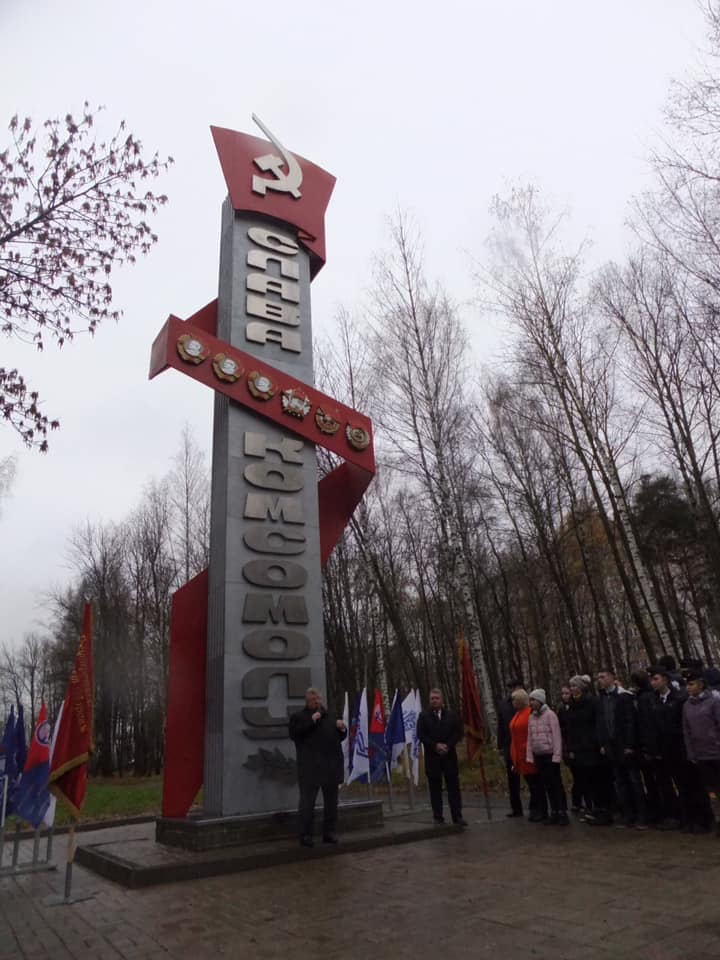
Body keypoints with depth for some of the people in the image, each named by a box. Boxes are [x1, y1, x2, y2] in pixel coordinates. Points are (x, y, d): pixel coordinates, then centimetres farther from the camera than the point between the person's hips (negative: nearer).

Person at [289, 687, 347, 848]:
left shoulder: (329, 716, 18)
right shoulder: (299, 716, 1)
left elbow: (340, 737, 24)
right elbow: (293, 734, -16)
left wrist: (342, 729, 1)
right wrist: (311, 721, -19)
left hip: (331, 767, 6)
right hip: (310, 768, -6)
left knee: (331, 801, 11)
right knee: (307, 802, -4)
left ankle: (329, 832, 22)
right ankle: (305, 835, 5)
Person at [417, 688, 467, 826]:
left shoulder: (452, 715, 5)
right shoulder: (423, 716, 1)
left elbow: (458, 732, 1)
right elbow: (421, 735, -4)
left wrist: (447, 745, -12)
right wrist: (435, 746, -14)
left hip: (449, 755, 1)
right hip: (432, 756, -1)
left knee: (454, 786, 3)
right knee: (435, 788, 3)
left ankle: (457, 816, 10)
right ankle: (438, 817, 10)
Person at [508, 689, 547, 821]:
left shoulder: (531, 713, -15)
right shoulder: (517, 714, 12)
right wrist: (514, 755, 15)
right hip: (520, 755, 8)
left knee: (536, 784, 2)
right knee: (531, 783, 14)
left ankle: (541, 811, 12)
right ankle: (535, 810, 22)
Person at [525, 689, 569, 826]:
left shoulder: (550, 714, -11)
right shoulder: (531, 717, 7)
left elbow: (556, 736, -13)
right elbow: (530, 738, 10)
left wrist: (557, 755, -16)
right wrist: (529, 756, 8)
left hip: (550, 755, -6)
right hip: (538, 756, 6)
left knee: (556, 784, 0)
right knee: (547, 785, 11)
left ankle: (563, 812, 9)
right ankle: (554, 813, 20)